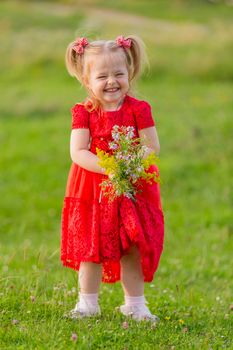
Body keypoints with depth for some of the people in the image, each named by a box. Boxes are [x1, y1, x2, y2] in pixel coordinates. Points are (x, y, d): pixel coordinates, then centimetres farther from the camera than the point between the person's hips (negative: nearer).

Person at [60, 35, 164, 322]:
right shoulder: (84, 112, -5)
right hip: (92, 190, 0)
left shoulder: (138, 109, -5)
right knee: (91, 248, 4)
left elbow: (152, 147, -6)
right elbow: (77, 152, -14)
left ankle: (134, 304, 17)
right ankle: (87, 303, 17)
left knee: (132, 250, 5)